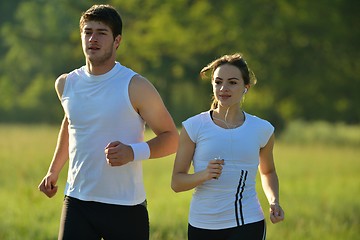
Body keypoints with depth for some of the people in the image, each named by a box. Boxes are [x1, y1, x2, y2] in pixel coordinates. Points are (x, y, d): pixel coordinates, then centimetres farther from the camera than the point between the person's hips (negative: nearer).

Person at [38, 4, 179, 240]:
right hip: (77, 202, 3)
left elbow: (171, 138, -5)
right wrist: (54, 170, 31)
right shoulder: (66, 84, 6)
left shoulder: (135, 86, -8)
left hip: (127, 207, -3)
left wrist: (133, 152, -21)